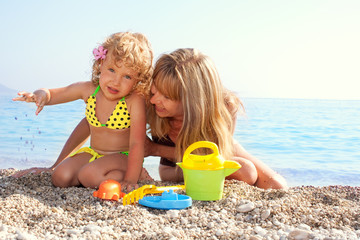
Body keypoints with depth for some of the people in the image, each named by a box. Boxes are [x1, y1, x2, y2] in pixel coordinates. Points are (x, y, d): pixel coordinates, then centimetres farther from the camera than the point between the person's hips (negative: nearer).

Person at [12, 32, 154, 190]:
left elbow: (136, 143, -24)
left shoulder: (135, 100, -23)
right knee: (60, 177, -15)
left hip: (123, 156, -5)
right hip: (93, 153, 5)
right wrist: (41, 95, -23)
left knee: (88, 176, -30)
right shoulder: (88, 90, -9)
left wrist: (131, 179, -31)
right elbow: (51, 94, 3)